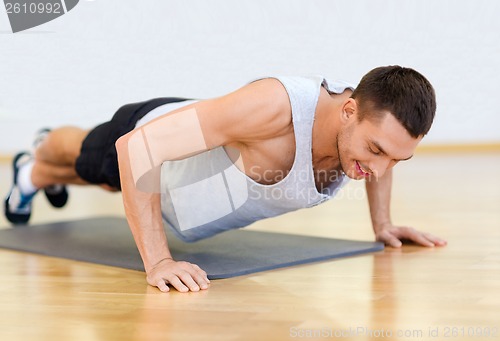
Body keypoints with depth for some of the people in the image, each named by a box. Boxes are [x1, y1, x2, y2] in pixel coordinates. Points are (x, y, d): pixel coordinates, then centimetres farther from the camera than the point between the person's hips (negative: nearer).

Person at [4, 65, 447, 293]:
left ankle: (42, 175, 73)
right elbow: (136, 146, -49)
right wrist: (157, 261, -51)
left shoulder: (377, 119, -29)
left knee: (103, 177, 39)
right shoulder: (274, 105, -51)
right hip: (145, 138, -6)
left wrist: (382, 224, -5)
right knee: (83, 157, 32)